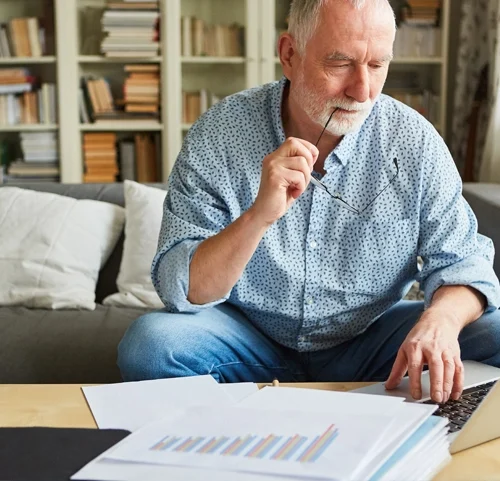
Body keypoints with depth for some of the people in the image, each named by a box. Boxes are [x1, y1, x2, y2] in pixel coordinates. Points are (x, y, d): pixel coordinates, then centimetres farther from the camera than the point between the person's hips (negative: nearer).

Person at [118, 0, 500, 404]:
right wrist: (258, 216, -35)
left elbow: (461, 261, -7)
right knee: (149, 342, -28)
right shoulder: (218, 136, -14)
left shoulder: (414, 140, -9)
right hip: (252, 339, -1)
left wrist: (441, 317, -31)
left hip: (368, 341, 2)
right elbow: (180, 292, -18)